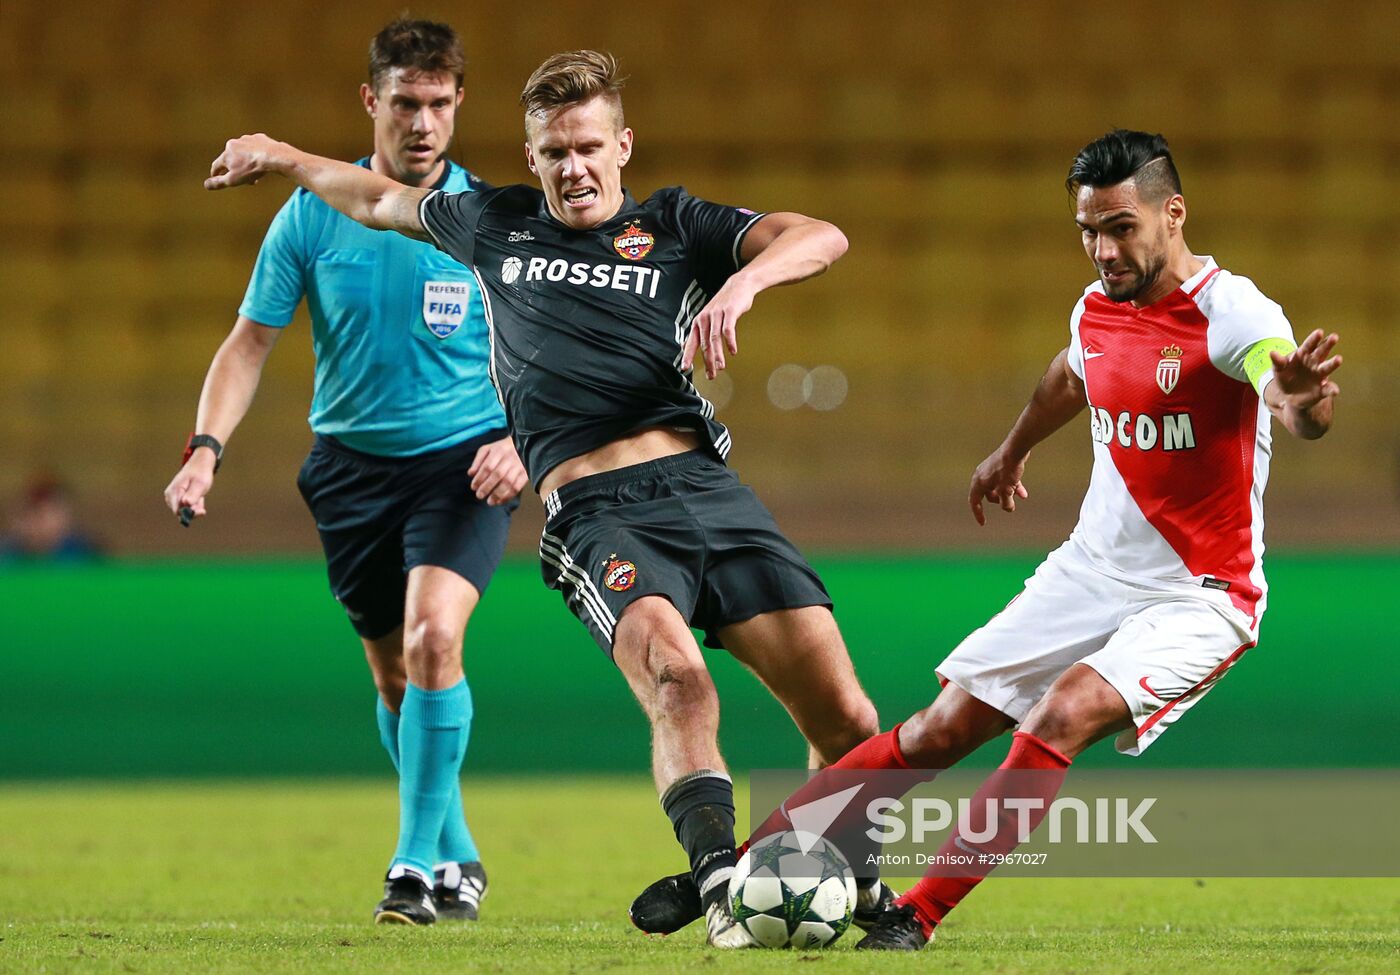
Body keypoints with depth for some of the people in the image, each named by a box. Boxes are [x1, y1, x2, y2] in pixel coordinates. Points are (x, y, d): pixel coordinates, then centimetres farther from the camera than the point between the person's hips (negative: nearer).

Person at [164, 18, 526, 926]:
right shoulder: (313, 215, -2)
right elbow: (251, 341, 2)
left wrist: (520, 441, -16)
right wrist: (207, 446, -12)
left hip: (462, 462, -2)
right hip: (353, 465, 3)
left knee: (433, 639, -23)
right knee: (395, 675, 10)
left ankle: (418, 865, -16)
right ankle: (458, 858, 30)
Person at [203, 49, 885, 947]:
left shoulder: (673, 226, 15)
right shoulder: (495, 225, 20)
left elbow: (820, 239, 1)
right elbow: (380, 202, 39)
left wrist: (743, 281, -18)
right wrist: (282, 157, 49)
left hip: (706, 490, 1)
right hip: (597, 512, -1)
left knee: (846, 719, -9)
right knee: (677, 678, -32)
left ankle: (860, 896, 14)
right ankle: (722, 894, -39)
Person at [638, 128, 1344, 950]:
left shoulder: (1229, 311, -20)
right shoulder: (1096, 310, 1)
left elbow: (1302, 414, -42)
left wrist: (1304, 400, -66)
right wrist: (1014, 448, 45)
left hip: (1198, 598, -6)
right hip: (1093, 570, 6)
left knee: (1063, 715, -29)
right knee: (940, 731, 1)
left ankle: (916, 920, -22)